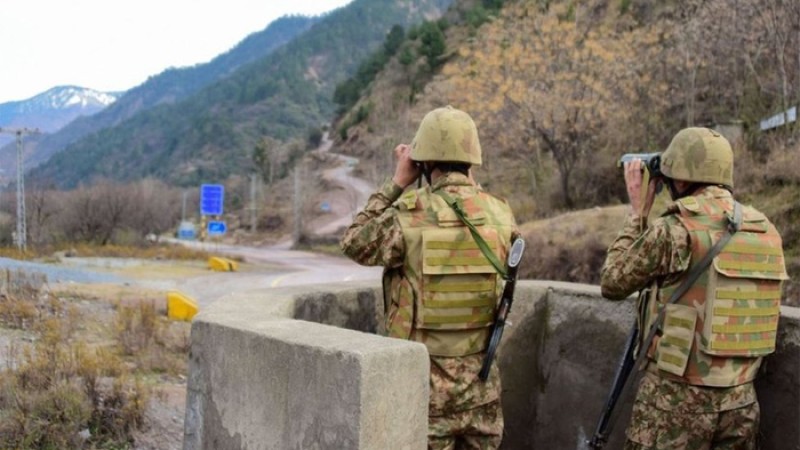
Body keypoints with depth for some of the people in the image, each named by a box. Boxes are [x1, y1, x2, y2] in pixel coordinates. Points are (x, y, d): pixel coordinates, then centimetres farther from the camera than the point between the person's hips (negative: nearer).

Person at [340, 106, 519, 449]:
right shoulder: (501, 215, -3)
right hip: (480, 379, 4)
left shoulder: (408, 216, -15)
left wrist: (396, 183, 4)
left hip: (424, 378, -3)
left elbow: (353, 244, 2)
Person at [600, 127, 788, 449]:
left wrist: (637, 213, 3)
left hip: (677, 399, -5)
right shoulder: (767, 231, 3)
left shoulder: (675, 231, -15)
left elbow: (612, 283, -3)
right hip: (741, 401, 6)